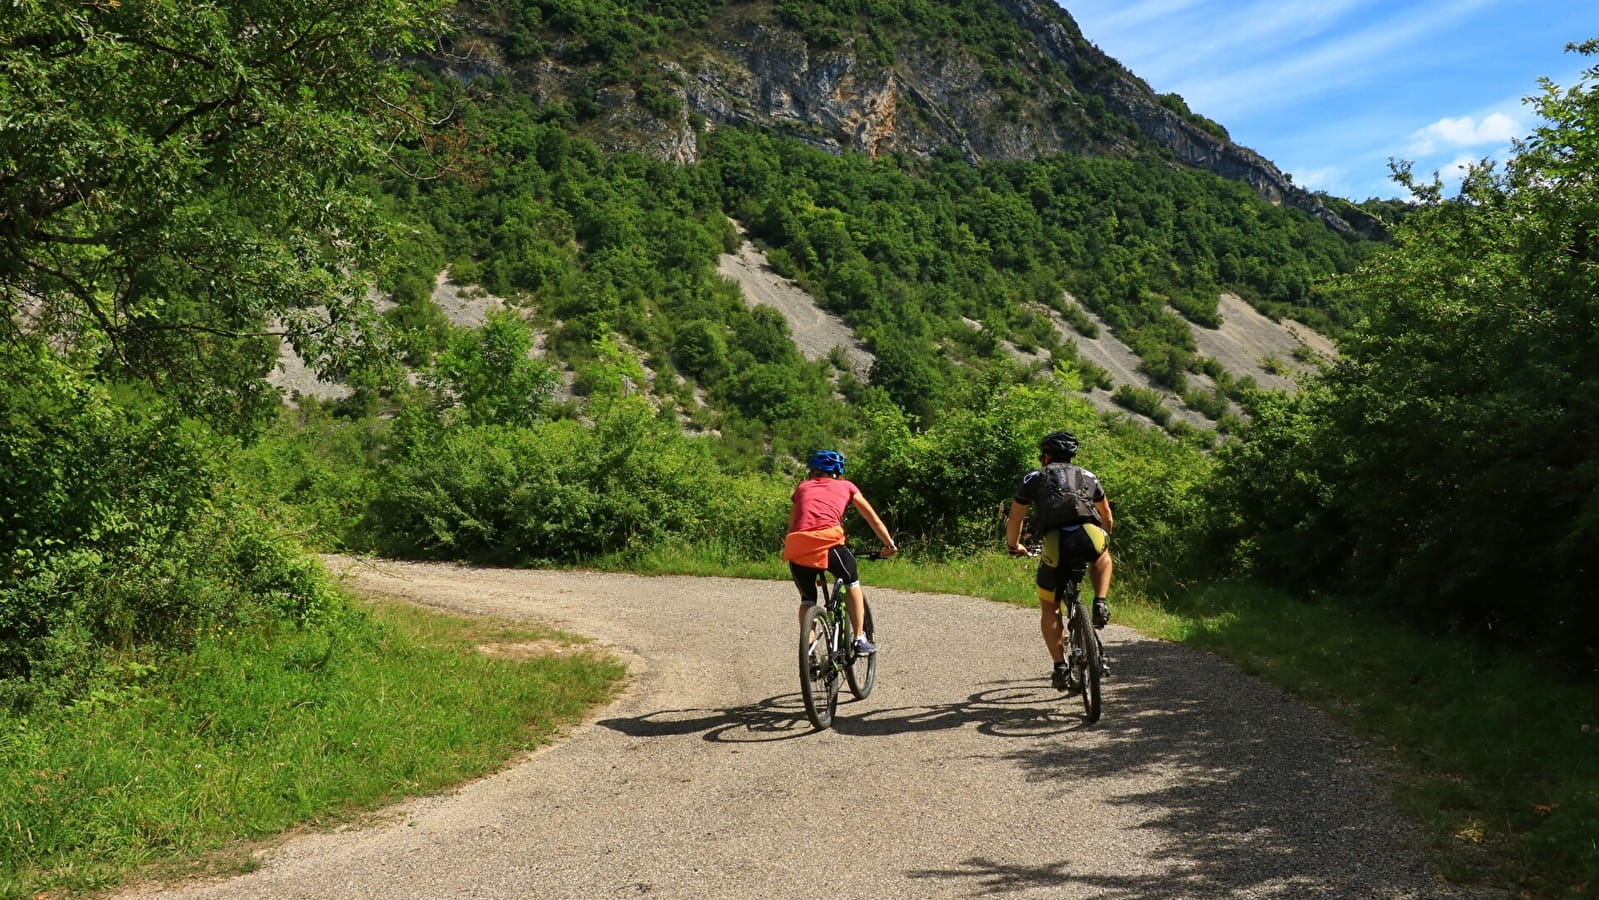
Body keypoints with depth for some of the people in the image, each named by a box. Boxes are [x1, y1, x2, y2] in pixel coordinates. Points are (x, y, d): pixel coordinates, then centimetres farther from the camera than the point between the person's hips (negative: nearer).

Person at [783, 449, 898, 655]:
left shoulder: (802, 487, 28)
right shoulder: (845, 487, 25)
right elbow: (874, 519, 29)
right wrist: (889, 545, 39)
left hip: (797, 548, 2)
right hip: (828, 542, -2)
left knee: (807, 599, 23)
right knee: (852, 583, 26)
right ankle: (860, 640, 23)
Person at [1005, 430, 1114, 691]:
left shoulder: (1034, 478, 20)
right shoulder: (1087, 476, 28)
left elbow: (1015, 518, 21)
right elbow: (1107, 516, 38)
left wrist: (1013, 546, 39)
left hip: (1056, 548, -1)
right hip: (1090, 542, 2)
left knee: (1049, 609, 20)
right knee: (1102, 558, 40)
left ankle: (1060, 667, 13)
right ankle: (1100, 604, 18)